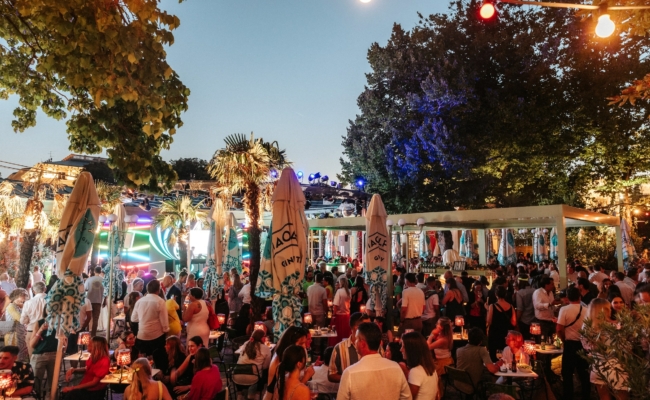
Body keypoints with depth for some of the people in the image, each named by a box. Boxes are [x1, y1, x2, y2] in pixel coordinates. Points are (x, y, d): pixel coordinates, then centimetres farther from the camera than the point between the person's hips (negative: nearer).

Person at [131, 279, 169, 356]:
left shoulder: (139, 301, 1)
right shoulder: (160, 301, -12)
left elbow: (133, 319, 11)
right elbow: (164, 320, -12)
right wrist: (166, 330, 4)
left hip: (142, 336, 4)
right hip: (157, 336, -4)